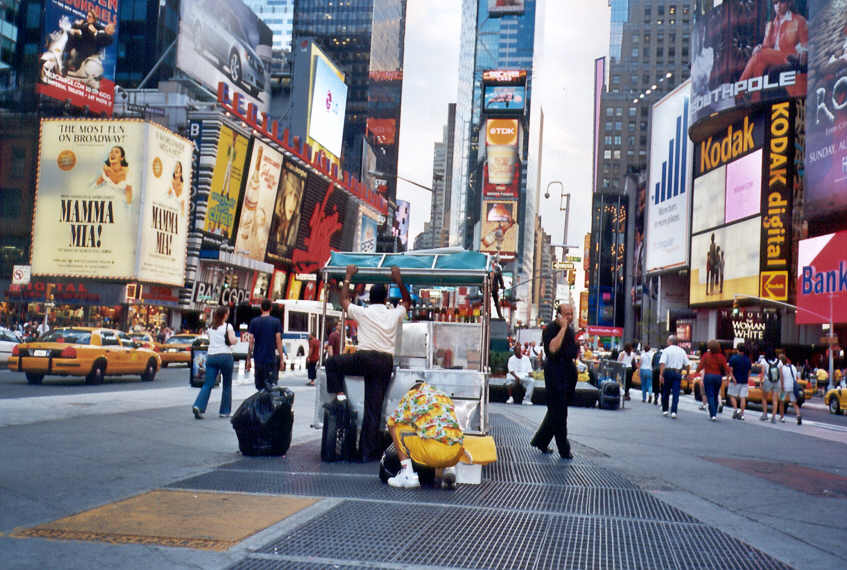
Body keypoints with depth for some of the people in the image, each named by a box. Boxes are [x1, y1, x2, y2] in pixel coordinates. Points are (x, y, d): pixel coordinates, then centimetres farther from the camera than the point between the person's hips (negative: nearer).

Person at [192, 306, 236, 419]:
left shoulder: (210, 328, 12)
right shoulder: (227, 326, -3)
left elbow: (210, 340, 15)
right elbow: (232, 341, -11)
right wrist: (235, 339, 9)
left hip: (211, 356, 4)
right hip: (225, 356, -4)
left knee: (208, 384, 0)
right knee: (227, 385, 9)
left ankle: (198, 406, -19)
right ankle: (225, 411, 11)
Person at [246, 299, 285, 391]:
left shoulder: (254, 322, 4)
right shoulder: (276, 322, -2)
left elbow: (251, 342, 2)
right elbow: (278, 341, -4)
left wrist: (248, 359, 7)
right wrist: (282, 359, 1)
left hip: (258, 359, 2)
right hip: (271, 358, -2)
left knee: (260, 387, 10)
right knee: (271, 385, -2)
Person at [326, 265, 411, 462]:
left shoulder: (362, 312, 3)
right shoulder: (395, 314, 9)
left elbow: (344, 300, 22)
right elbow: (407, 301, 31)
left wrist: (348, 277, 30)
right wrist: (398, 280, 33)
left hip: (365, 358, -3)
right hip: (386, 364, 3)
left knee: (332, 363, 24)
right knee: (374, 409, 5)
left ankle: (339, 393, 9)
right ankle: (369, 452, 5)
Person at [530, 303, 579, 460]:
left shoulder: (570, 329, 15)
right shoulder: (551, 328, -11)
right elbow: (553, 348, -28)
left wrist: (577, 349, 12)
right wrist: (563, 328, -23)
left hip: (568, 370, 9)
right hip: (555, 371, -9)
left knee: (557, 410, 14)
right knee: (558, 411, -3)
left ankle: (540, 441, 26)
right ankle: (564, 449, 4)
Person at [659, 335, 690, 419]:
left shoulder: (666, 350, -3)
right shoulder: (682, 351, 8)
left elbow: (662, 363, -15)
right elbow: (687, 364, 4)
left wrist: (661, 374, -18)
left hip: (668, 372, -2)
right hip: (678, 373, 2)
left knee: (665, 392, 13)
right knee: (676, 393, 0)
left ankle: (665, 410, 20)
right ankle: (673, 412, -10)